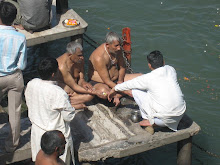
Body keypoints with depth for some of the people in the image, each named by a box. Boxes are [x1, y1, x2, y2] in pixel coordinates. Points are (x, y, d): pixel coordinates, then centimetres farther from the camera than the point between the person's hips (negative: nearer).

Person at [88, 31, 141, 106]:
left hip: (116, 79, 8)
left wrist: (120, 80, -10)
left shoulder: (117, 50, -7)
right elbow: (107, 81, -28)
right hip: (99, 83, -7)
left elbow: (122, 67, 9)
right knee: (104, 92, -43)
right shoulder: (98, 57, -29)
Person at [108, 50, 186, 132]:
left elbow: (129, 84, 10)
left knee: (136, 90, 7)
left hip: (165, 118, -6)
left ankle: (150, 121, 10)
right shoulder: (171, 69, 6)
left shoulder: (148, 78, -7)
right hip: (180, 115, 6)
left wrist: (114, 89, 30)